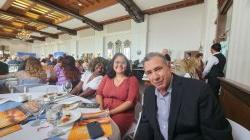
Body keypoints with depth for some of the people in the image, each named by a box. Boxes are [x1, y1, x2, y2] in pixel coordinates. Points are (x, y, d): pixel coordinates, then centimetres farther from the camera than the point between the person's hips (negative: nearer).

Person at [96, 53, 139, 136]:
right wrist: (101, 107, -11)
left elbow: (130, 102, -11)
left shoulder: (132, 80, -4)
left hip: (122, 114, -3)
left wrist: (111, 112, -16)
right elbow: (99, 94, 7)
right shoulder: (107, 77, 9)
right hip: (103, 112, 4)